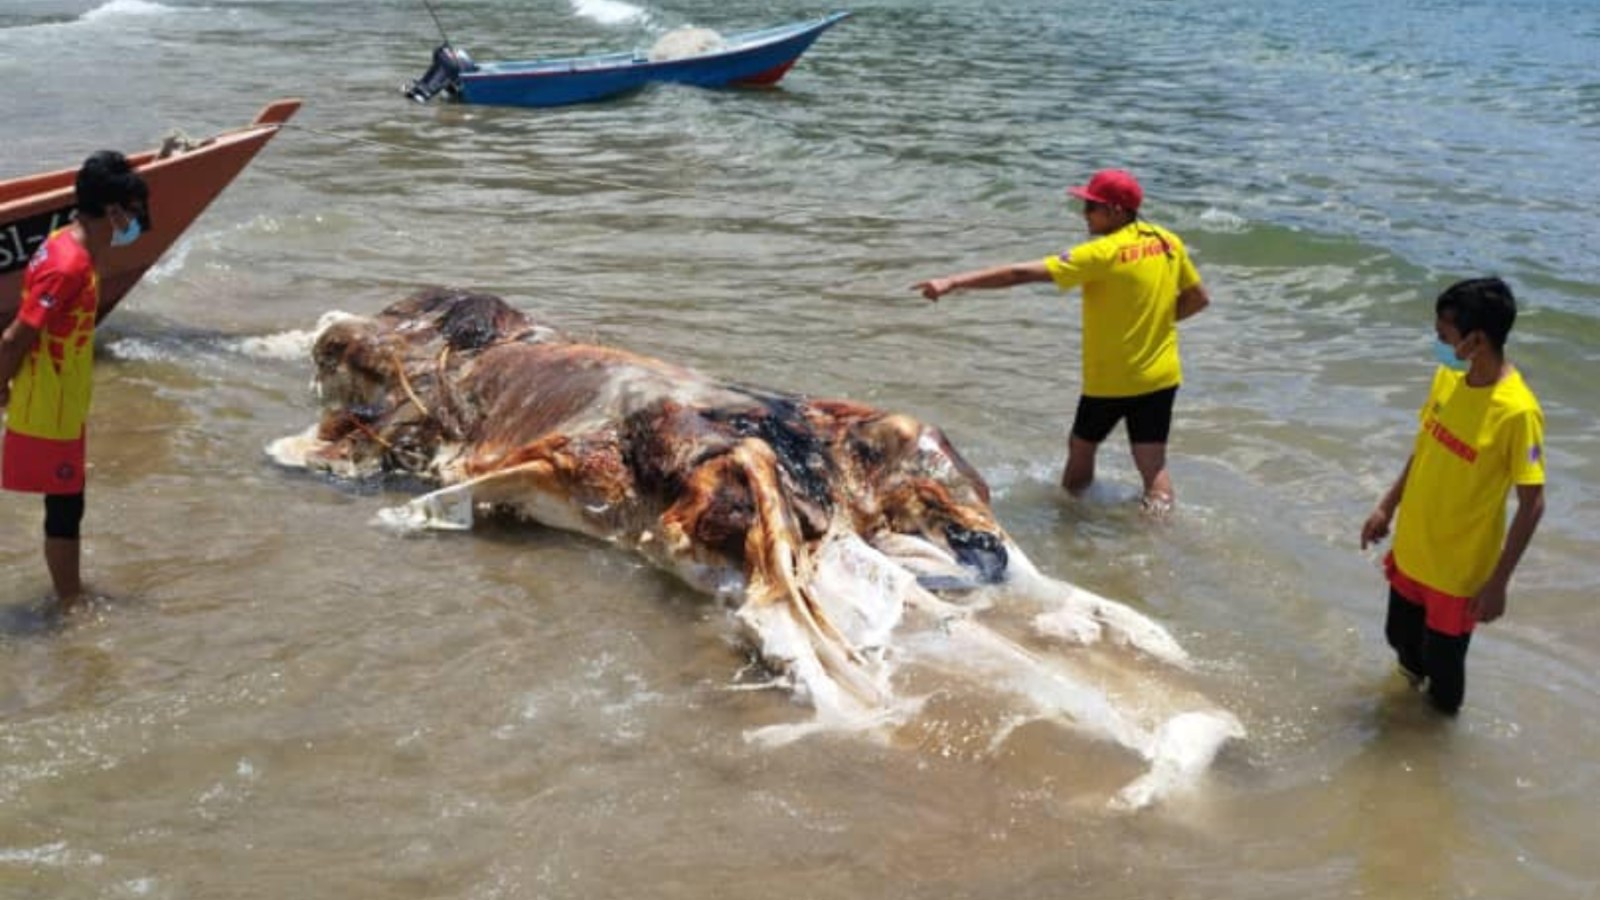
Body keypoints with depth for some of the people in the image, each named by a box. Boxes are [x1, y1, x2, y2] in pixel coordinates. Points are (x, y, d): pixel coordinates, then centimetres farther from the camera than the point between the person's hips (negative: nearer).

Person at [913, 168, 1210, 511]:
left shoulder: (1103, 253, -19)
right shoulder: (1168, 242, -1)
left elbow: (1021, 273, -22)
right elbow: (1198, 298, 11)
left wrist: (953, 282, -22)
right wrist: (1154, 319, 10)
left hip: (1110, 380, -5)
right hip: (1161, 377, 5)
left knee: (1081, 450, 19)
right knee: (1154, 467, 8)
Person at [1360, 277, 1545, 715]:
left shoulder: (1517, 412, -28)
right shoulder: (1447, 377, -6)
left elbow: (1532, 504, -21)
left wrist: (1498, 582, -20)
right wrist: (1387, 507, 15)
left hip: (1459, 569, -6)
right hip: (1412, 549, 6)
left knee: (1442, 661, 12)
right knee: (1401, 637, 25)